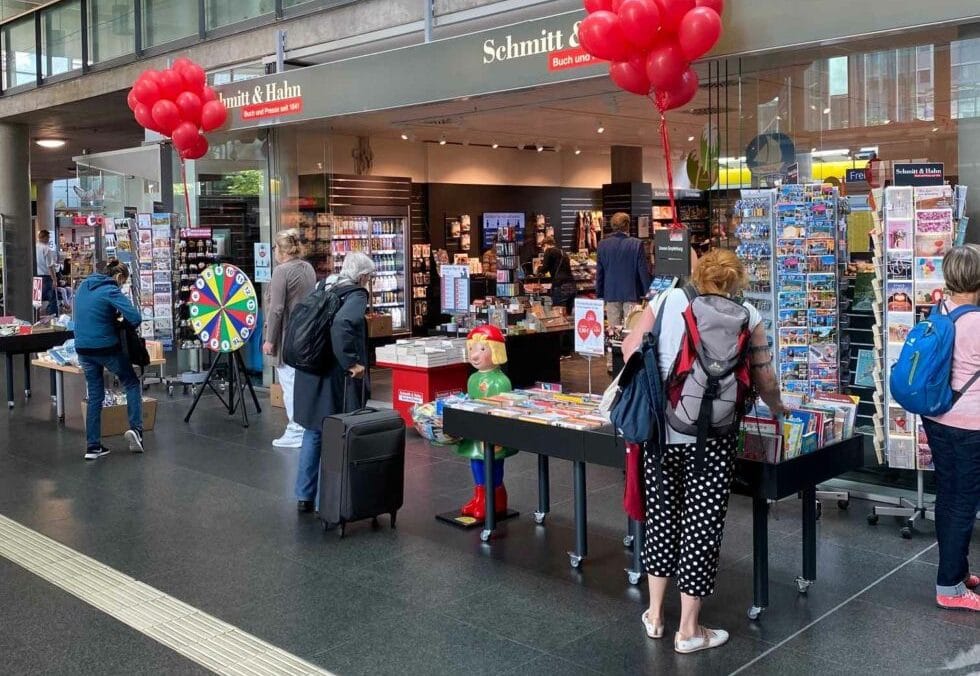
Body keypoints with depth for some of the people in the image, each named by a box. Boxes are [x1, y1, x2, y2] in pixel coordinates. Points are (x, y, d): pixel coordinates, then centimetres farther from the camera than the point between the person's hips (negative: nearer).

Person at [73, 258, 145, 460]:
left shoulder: (84, 286, 7)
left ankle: (93, 446, 13)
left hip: (83, 348, 7)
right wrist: (122, 322, -3)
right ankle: (136, 428, -2)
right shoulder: (111, 291, -16)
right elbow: (135, 318, -25)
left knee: (95, 395, 13)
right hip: (106, 348, -6)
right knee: (132, 384, 13)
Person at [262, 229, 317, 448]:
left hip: (289, 337, -8)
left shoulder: (282, 271, -14)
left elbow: (276, 309, -16)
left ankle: (295, 433, 1)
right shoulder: (309, 269, 9)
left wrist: (269, 339, -10)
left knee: (290, 383, -3)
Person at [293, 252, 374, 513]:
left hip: (311, 374, 8)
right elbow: (341, 325, -33)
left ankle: (304, 496, 27)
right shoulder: (356, 296, -13)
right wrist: (351, 363, -24)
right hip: (336, 380, -8)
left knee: (312, 433, 18)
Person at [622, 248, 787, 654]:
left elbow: (630, 352, 7)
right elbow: (764, 381, 8)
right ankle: (689, 630, 17)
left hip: (659, 427, 2)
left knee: (661, 513, 18)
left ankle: (654, 614, 29)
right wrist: (777, 408, 29)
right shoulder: (746, 314, 6)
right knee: (701, 522, 7)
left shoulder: (667, 300, 8)